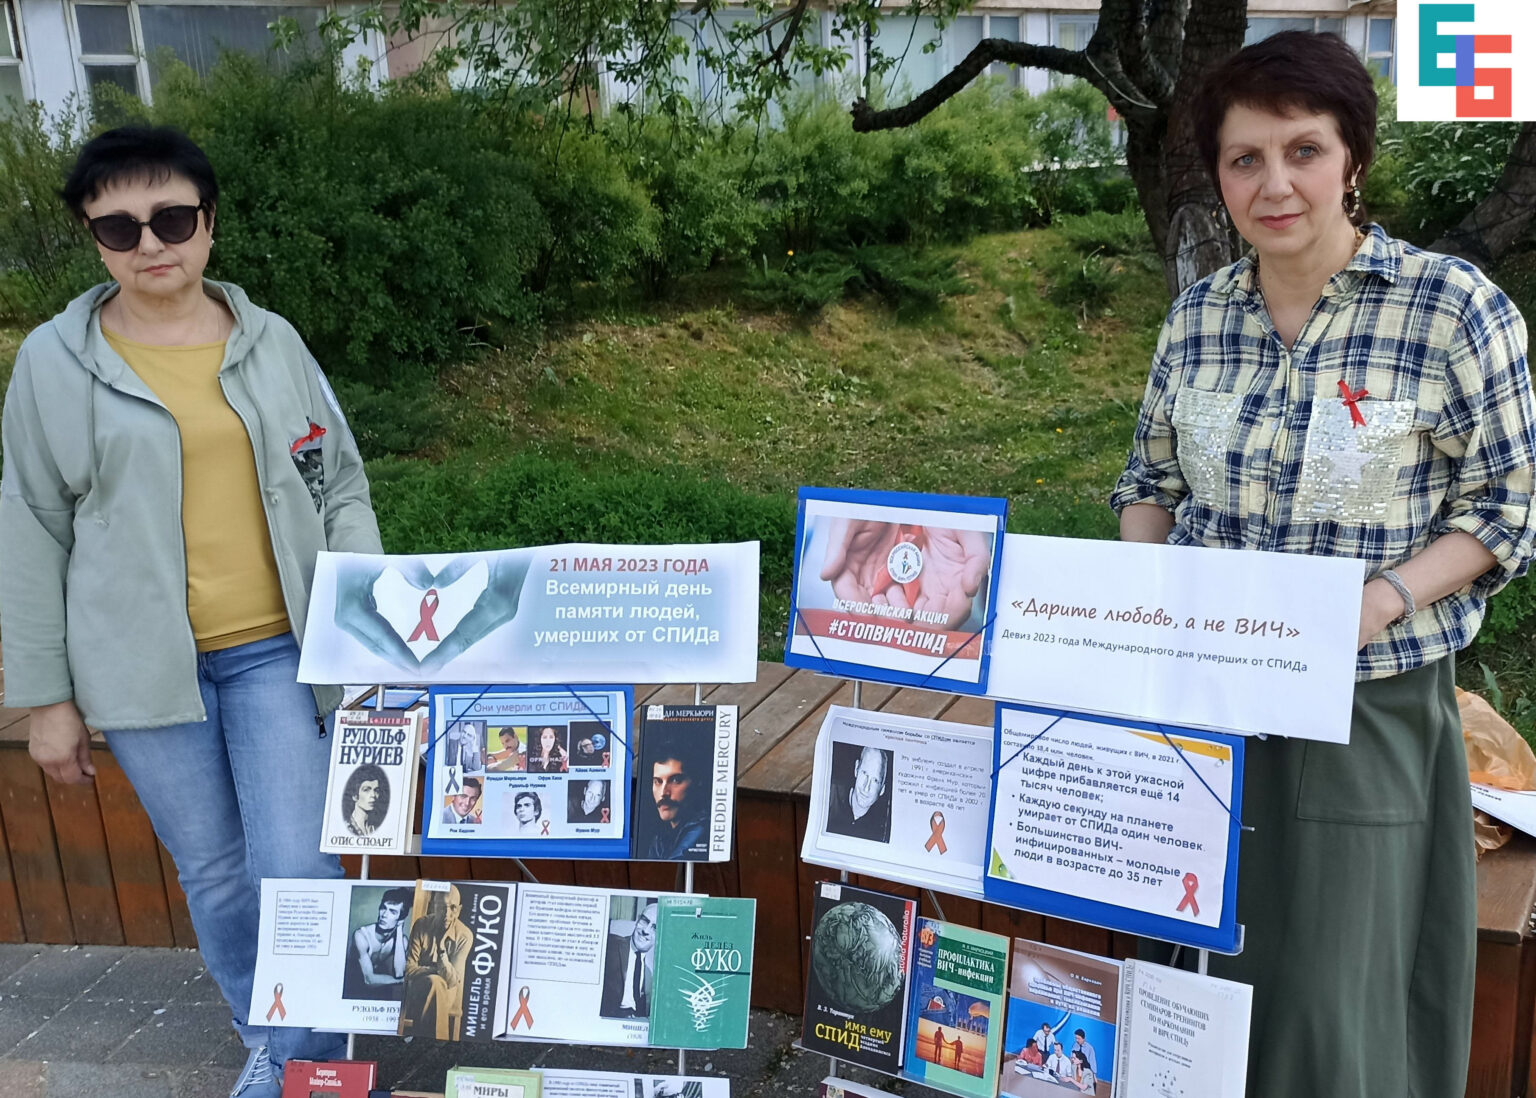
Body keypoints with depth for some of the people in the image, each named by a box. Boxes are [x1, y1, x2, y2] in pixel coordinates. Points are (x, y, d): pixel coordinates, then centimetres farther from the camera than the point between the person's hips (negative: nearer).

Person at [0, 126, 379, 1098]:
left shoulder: (271, 341, 2)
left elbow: (342, 492, 6)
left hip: (278, 651, 0)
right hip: (144, 667, 0)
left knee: (297, 871, -4)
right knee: (213, 873, 12)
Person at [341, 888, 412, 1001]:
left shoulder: (402, 940, -8)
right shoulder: (361, 935, -20)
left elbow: (398, 973, -24)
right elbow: (369, 980, -27)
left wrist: (399, 931, -20)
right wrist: (403, 980, -21)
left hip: (378, 993, 4)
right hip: (352, 994, -4)